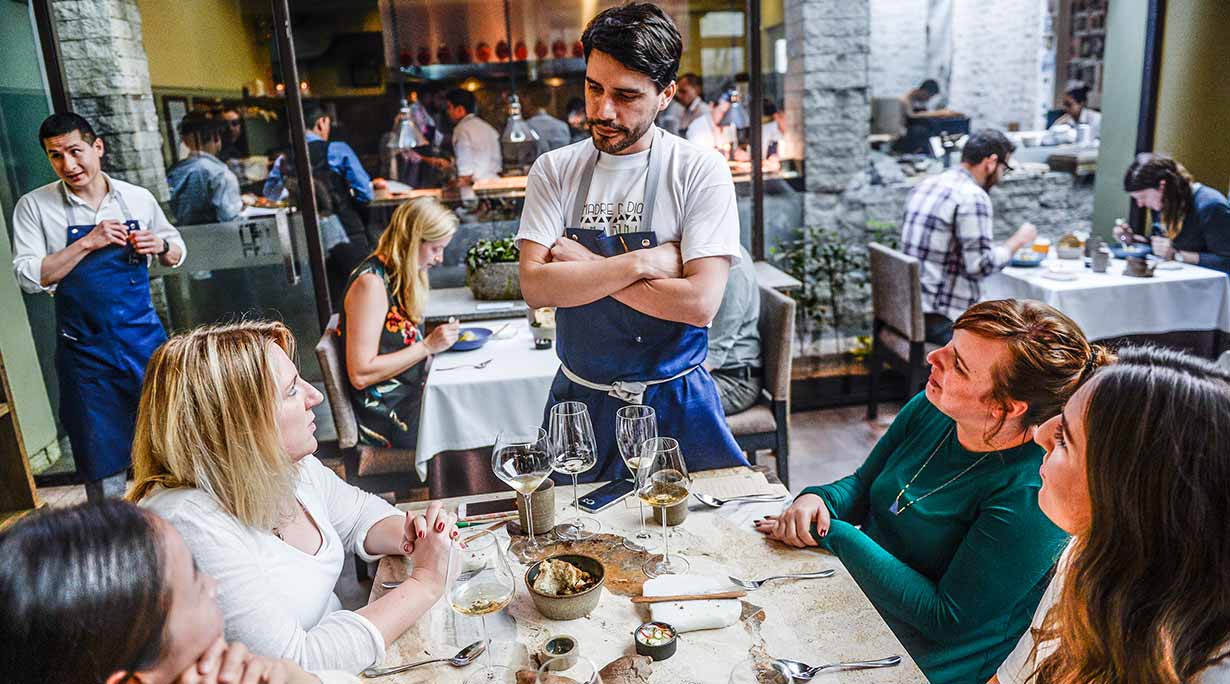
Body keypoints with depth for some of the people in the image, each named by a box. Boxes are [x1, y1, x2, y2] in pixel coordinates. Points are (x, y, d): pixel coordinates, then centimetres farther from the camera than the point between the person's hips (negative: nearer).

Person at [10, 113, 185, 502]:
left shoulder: (138, 198, 3)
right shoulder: (34, 207, -2)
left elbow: (177, 253, 14)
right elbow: (28, 276, -10)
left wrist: (161, 245, -8)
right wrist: (87, 243, -18)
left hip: (145, 338, 2)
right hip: (85, 350, -1)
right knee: (104, 468, 7)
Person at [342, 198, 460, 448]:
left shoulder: (398, 275, 11)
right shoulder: (371, 282, -17)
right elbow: (360, 375, -21)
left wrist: (437, 340, 1)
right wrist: (428, 346, -20)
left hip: (411, 395, 9)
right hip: (388, 416, -9)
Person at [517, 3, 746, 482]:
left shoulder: (700, 171, -11)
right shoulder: (554, 171, -3)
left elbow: (700, 302, -21)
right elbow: (535, 286, -14)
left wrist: (583, 268, -16)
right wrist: (643, 262, -20)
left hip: (675, 403, -2)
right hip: (580, 402, 2)